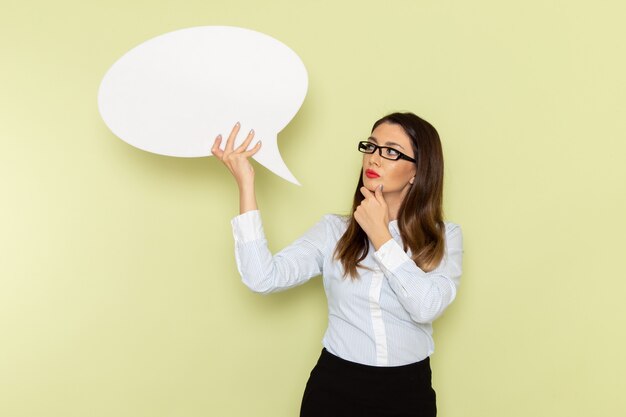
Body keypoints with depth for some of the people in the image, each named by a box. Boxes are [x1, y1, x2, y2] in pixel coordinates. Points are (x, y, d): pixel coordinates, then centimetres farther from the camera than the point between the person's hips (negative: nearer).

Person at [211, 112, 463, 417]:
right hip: (335, 385, 0)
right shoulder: (335, 230, -3)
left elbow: (427, 307, -19)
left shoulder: (444, 238, -3)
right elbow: (263, 278, -16)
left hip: (407, 391, 0)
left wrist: (380, 234, -15)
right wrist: (245, 183, -17)